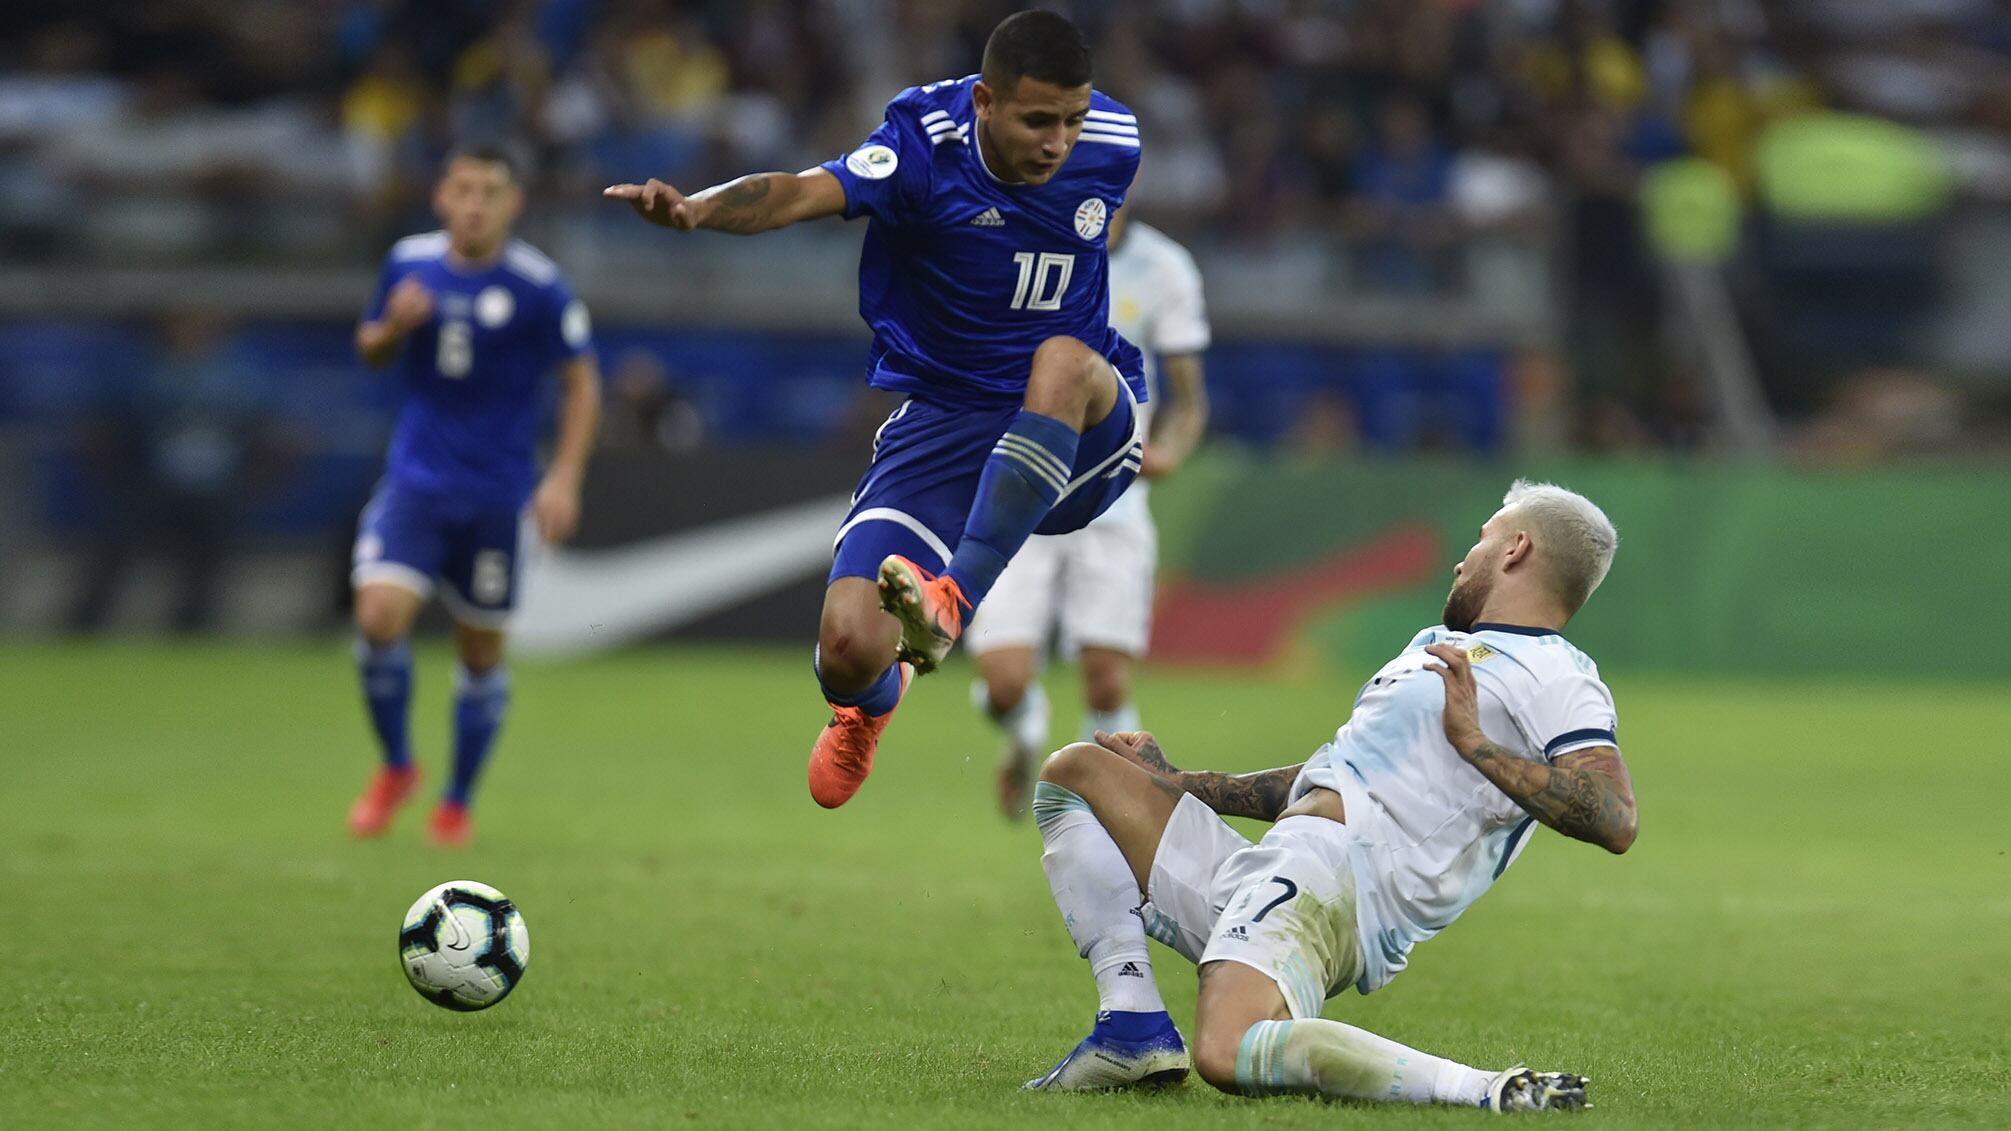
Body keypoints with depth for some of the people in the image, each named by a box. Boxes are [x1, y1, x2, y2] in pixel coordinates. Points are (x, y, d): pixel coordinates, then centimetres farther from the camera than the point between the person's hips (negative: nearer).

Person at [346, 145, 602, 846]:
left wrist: (564, 479, -12)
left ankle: (457, 804, 25)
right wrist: (393, 328, -9)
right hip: (415, 480, 2)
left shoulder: (539, 287, -10)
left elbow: (582, 383, -3)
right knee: (379, 617, -17)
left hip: (497, 495, -2)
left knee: (481, 652, 7)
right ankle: (395, 767, 8)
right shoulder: (409, 263, 0)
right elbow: (371, 349, 15)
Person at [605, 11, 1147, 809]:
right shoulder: (927, 143, -17)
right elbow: (805, 194, -35)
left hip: (1083, 439, 1)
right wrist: (699, 209, -55)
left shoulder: (1112, 146, -6)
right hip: (941, 426, -1)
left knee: (1062, 360, -37)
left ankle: (954, 601, -35)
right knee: (849, 646, -16)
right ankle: (872, 701, 25)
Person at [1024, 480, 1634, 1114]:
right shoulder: (1436, 643, 29)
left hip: (1339, 873, -11)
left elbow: (1616, 822, -18)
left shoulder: (1557, 674, -2)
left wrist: (1475, 744, -17)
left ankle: (1485, 1091, -22)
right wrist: (1176, 784, 34)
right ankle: (1134, 1028, 1)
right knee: (1073, 772, 19)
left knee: (1225, 1055, -37)